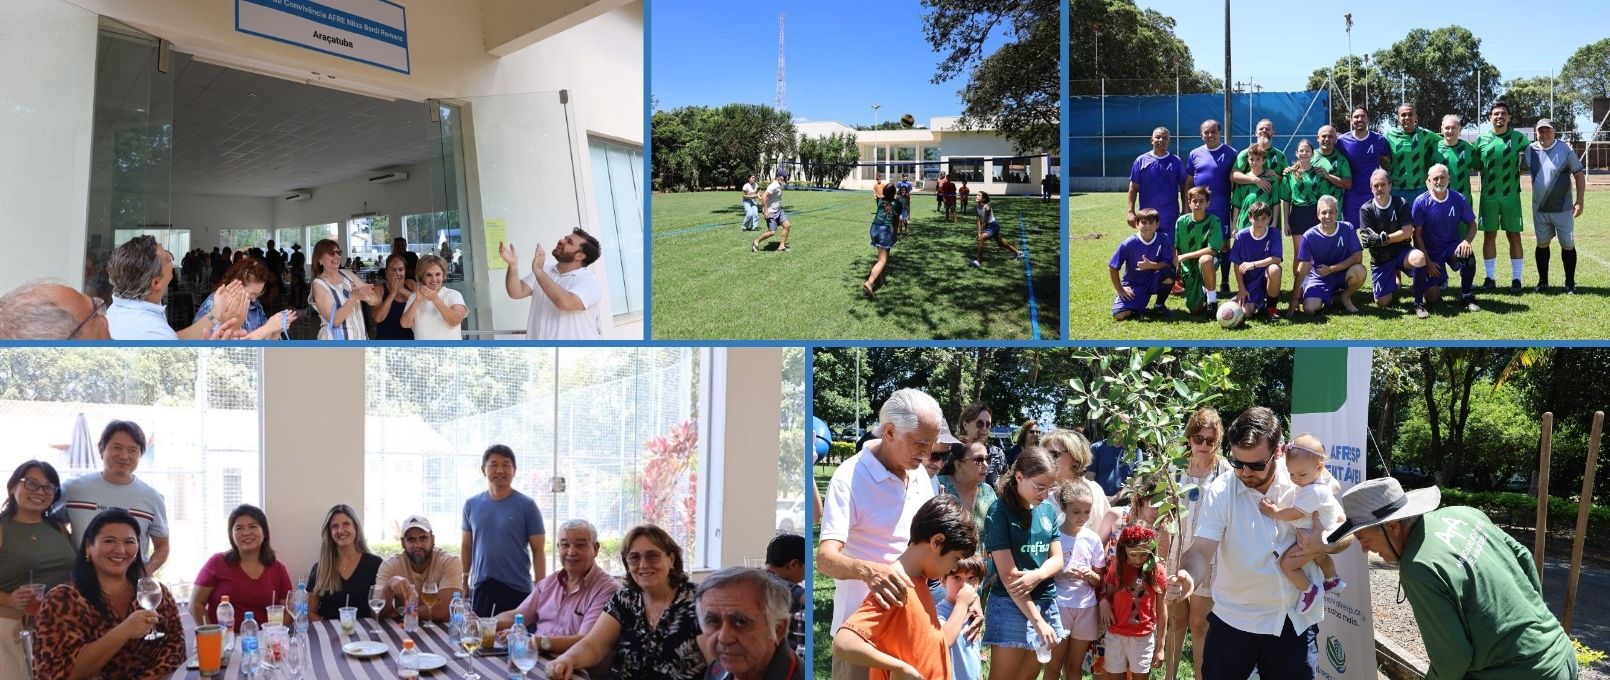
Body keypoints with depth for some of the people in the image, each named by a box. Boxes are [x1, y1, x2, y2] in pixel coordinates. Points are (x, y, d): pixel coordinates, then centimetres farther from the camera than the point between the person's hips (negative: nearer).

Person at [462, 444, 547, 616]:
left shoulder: (527, 506, -3)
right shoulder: (472, 505, 8)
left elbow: (538, 551, -3)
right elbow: (466, 547, 14)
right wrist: (463, 583, 9)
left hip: (517, 590, -3)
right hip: (480, 589, 3)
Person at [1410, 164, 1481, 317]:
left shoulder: (1458, 199, -5)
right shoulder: (1421, 202, -11)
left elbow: (1472, 224, 3)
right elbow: (1417, 234, -9)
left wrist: (1466, 241, -20)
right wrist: (1427, 261, -14)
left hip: (1452, 246, 2)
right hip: (1430, 252, -2)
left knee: (1468, 256, -33)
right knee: (1433, 297, -19)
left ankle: (1467, 298, -11)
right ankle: (1419, 304, 17)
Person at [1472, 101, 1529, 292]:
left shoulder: (1518, 138, 1)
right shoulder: (1482, 139, 3)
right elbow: (1475, 166, 9)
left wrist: (1521, 170, 3)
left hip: (1511, 195, -1)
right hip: (1488, 196, 1)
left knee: (1514, 236, 2)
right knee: (1489, 236, 6)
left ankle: (1516, 279, 9)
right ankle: (1490, 278, 14)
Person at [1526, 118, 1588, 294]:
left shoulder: (1565, 149, -8)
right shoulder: (1530, 150, -1)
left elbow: (1579, 175, -4)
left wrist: (1579, 201, -9)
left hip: (1562, 208, -2)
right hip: (1539, 208, 2)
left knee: (1568, 245, 1)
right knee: (1542, 244, 10)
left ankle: (1570, 283, 11)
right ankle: (1542, 281, 20)